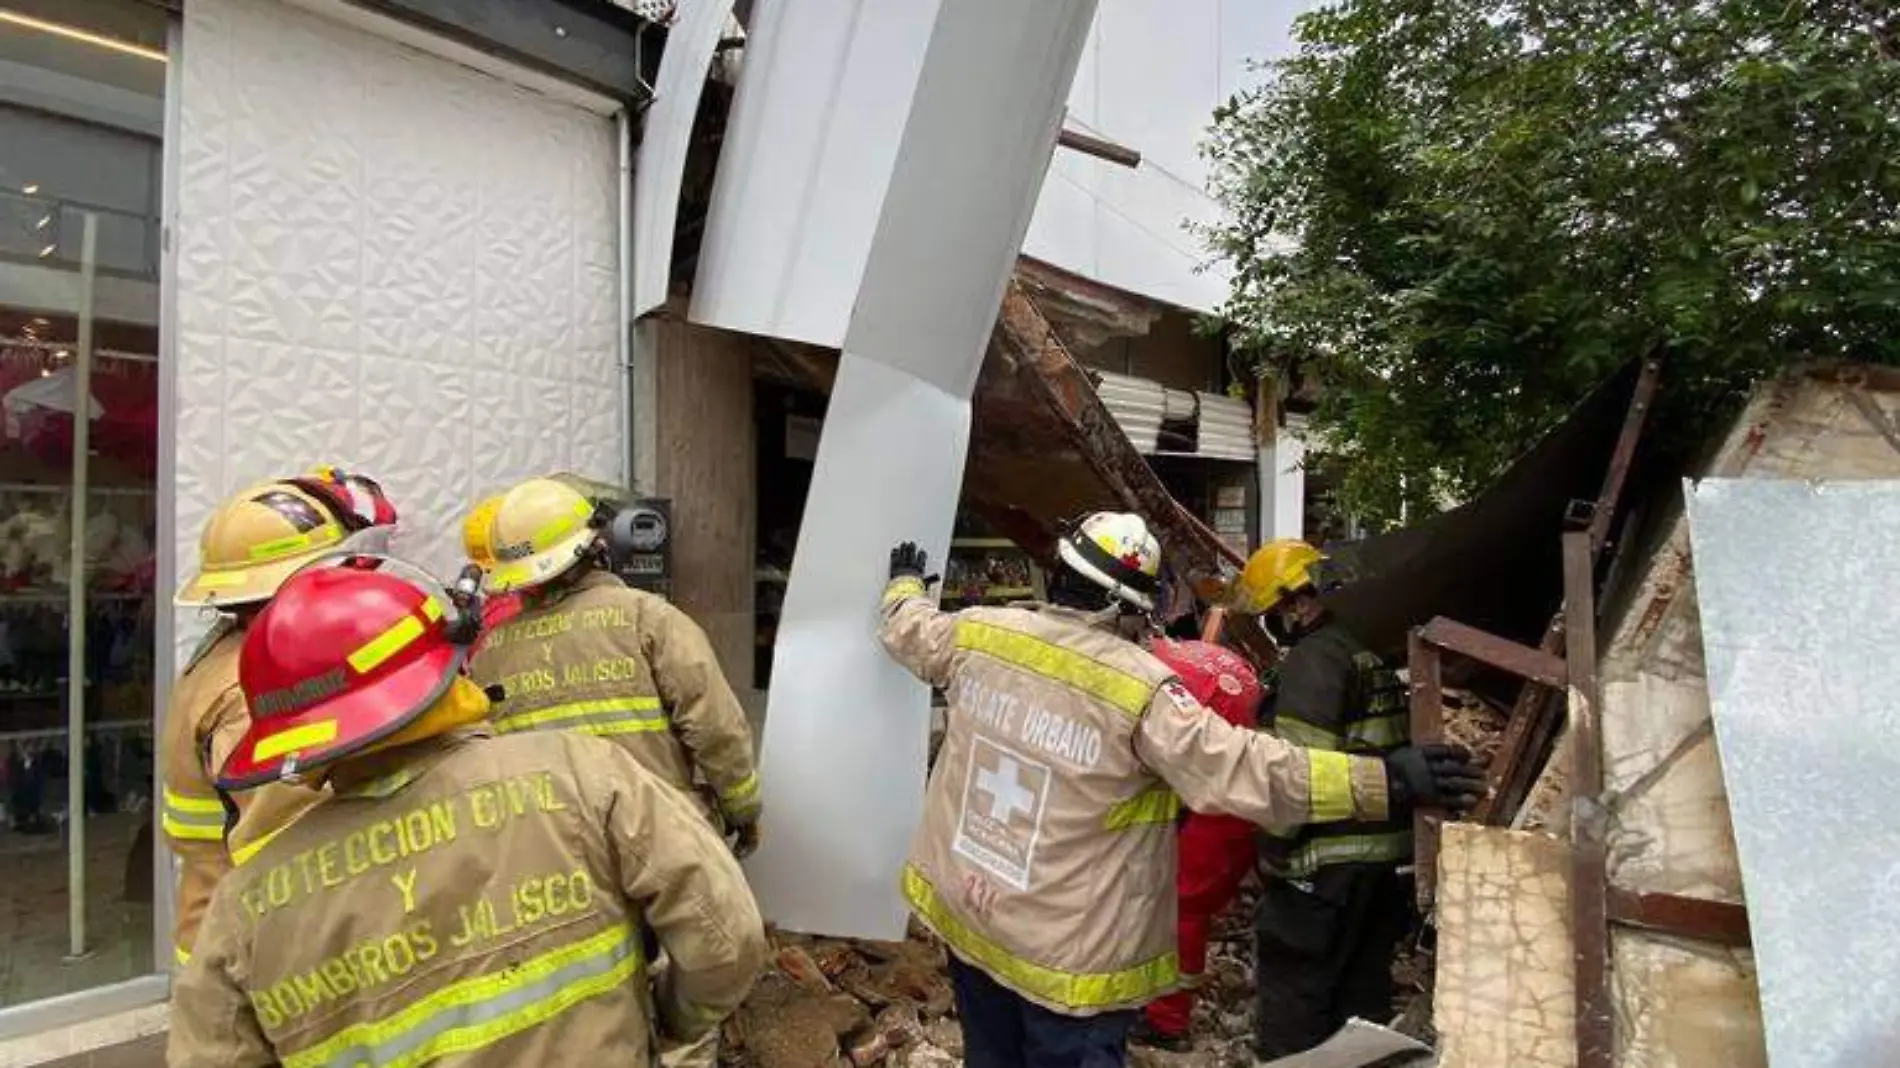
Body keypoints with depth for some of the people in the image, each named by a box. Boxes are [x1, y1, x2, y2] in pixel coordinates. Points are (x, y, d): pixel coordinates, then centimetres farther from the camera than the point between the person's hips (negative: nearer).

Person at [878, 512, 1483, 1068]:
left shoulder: (976, 632, -8)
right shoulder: (1140, 687, -24)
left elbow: (909, 632, 13)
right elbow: (1247, 771, -26)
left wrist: (906, 584, 35)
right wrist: (1384, 781, -21)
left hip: (963, 910, 6)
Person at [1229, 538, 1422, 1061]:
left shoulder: (1314, 657, -16)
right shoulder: (1370, 653, 13)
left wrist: (1273, 847, -12)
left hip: (1327, 865, -9)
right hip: (1387, 857, 10)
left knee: (1290, 1003, 3)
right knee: (1362, 994, 21)